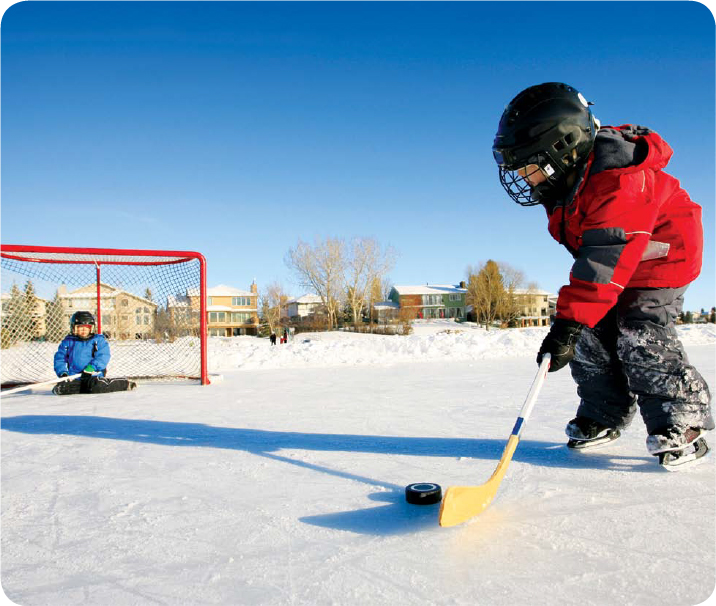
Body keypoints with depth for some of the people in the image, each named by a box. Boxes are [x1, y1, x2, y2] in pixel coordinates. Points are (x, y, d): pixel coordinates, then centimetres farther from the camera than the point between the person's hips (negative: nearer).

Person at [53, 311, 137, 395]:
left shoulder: (99, 340, 5)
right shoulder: (67, 342, 14)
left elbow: (103, 357, -6)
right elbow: (59, 359, 13)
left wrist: (92, 367, -21)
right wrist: (62, 372, -4)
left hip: (93, 376, -3)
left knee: (96, 387, -32)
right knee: (61, 389, -23)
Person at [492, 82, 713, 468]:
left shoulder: (618, 178, -34)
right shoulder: (564, 178, -6)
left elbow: (607, 259, -43)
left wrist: (568, 322, -48)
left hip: (661, 255, -8)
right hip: (611, 262, 8)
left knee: (640, 336, -17)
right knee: (591, 334, 0)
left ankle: (682, 424, -2)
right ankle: (604, 415, 14)